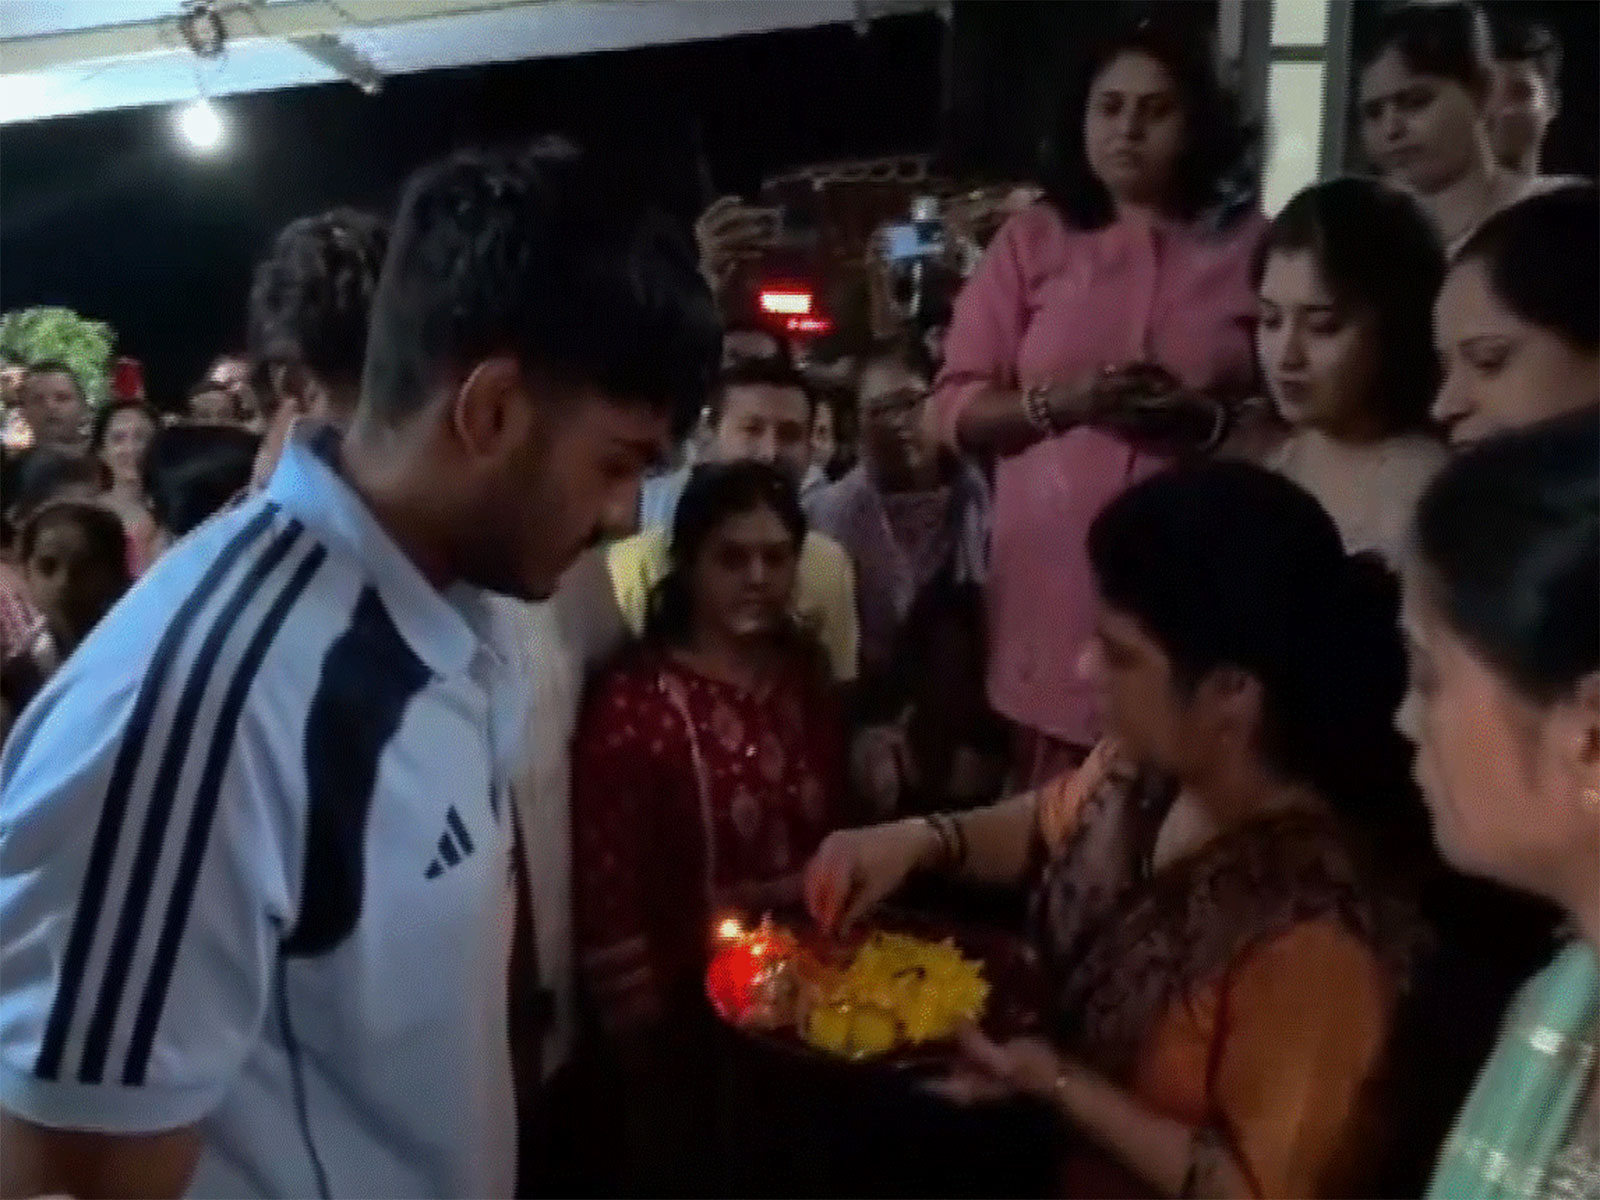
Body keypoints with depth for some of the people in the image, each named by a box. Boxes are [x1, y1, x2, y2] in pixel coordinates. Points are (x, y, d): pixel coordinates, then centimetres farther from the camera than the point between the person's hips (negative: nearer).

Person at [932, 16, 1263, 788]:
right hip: (1054, 586, 1)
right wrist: (1059, 402, -11)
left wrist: (1210, 420, -12)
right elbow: (953, 410, 7)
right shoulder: (1031, 240, 9)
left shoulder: (1251, 245, 6)